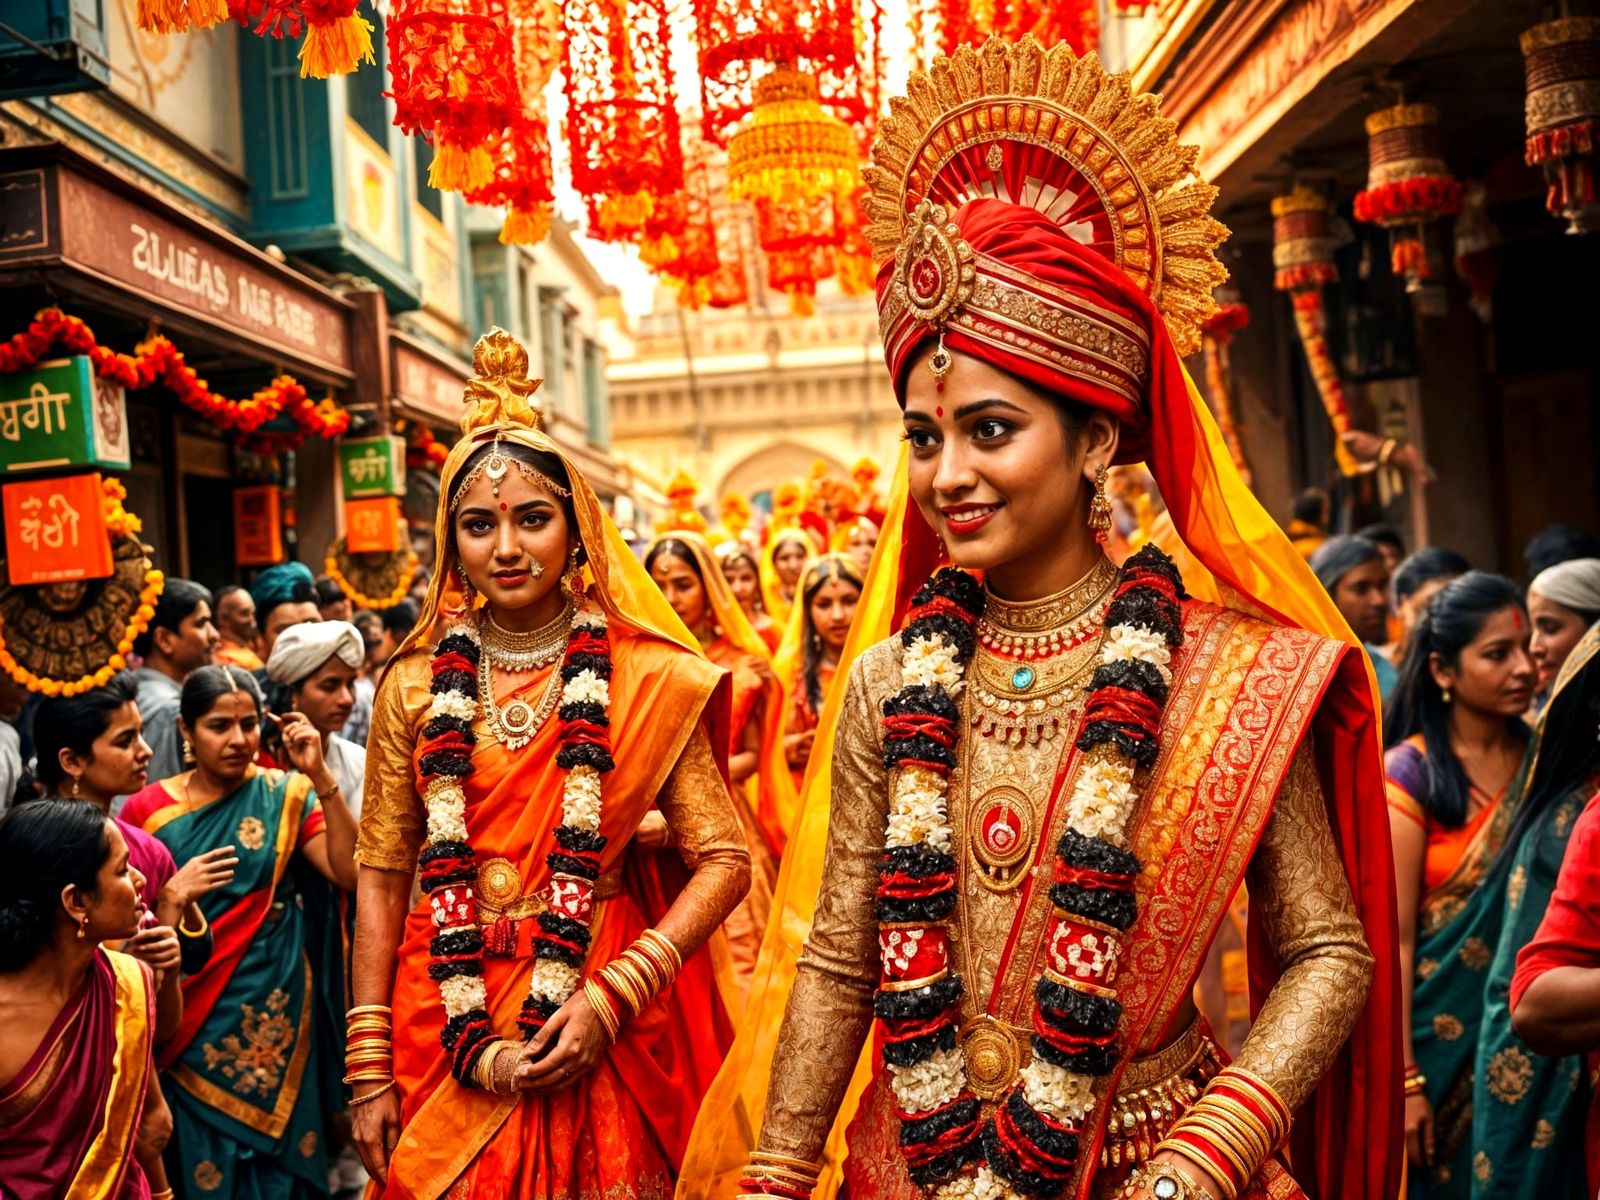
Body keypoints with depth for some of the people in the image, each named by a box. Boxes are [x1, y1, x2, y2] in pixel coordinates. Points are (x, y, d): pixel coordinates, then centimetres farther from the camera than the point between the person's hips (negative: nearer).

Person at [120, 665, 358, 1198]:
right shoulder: (148, 809, 0)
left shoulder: (285, 795, -1)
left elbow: (351, 872, -14)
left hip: (271, 1012, 0)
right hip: (187, 1017, 0)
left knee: (272, 1152, 7)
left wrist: (320, 777, -18)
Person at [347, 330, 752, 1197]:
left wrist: (610, 999, -17)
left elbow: (724, 860, -7)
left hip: (600, 1031, -1)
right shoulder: (418, 685, 1)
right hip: (445, 1026, 2)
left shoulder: (646, 679, -5)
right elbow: (381, 875, 3)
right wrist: (368, 1067, -1)